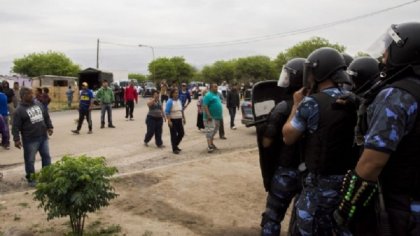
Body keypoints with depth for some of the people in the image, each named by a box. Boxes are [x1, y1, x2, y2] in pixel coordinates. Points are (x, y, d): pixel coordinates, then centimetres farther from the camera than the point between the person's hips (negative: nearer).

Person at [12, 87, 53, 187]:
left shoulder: (38, 104, 6)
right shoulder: (20, 110, -12)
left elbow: (46, 116, 17)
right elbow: (16, 127, -13)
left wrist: (49, 127, 12)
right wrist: (16, 139, -17)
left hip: (43, 137, 6)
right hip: (30, 140, -6)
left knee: (46, 156, 14)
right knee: (30, 160, 5)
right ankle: (31, 178, 20)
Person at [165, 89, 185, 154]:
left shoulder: (179, 100, 8)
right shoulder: (170, 101, -13)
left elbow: (182, 110, 17)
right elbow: (167, 112, -17)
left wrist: (183, 118, 16)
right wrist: (169, 121, -23)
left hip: (179, 120, 7)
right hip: (173, 120, -7)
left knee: (181, 133, 9)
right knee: (174, 135, 1)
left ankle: (176, 145, 30)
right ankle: (174, 149, 12)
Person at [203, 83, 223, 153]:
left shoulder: (217, 94, 17)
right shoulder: (208, 95, -12)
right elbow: (205, 106, -20)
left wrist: (220, 115, 23)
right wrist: (208, 115, -27)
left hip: (217, 117, 10)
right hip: (211, 117, -10)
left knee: (214, 131, 16)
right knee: (210, 131, -12)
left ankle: (211, 143, 29)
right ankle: (209, 146, -15)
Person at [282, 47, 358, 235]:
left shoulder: (311, 103, -18)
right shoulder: (354, 101, 2)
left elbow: (288, 137, -6)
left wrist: (297, 105, 3)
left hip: (322, 182, -6)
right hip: (350, 178, 7)